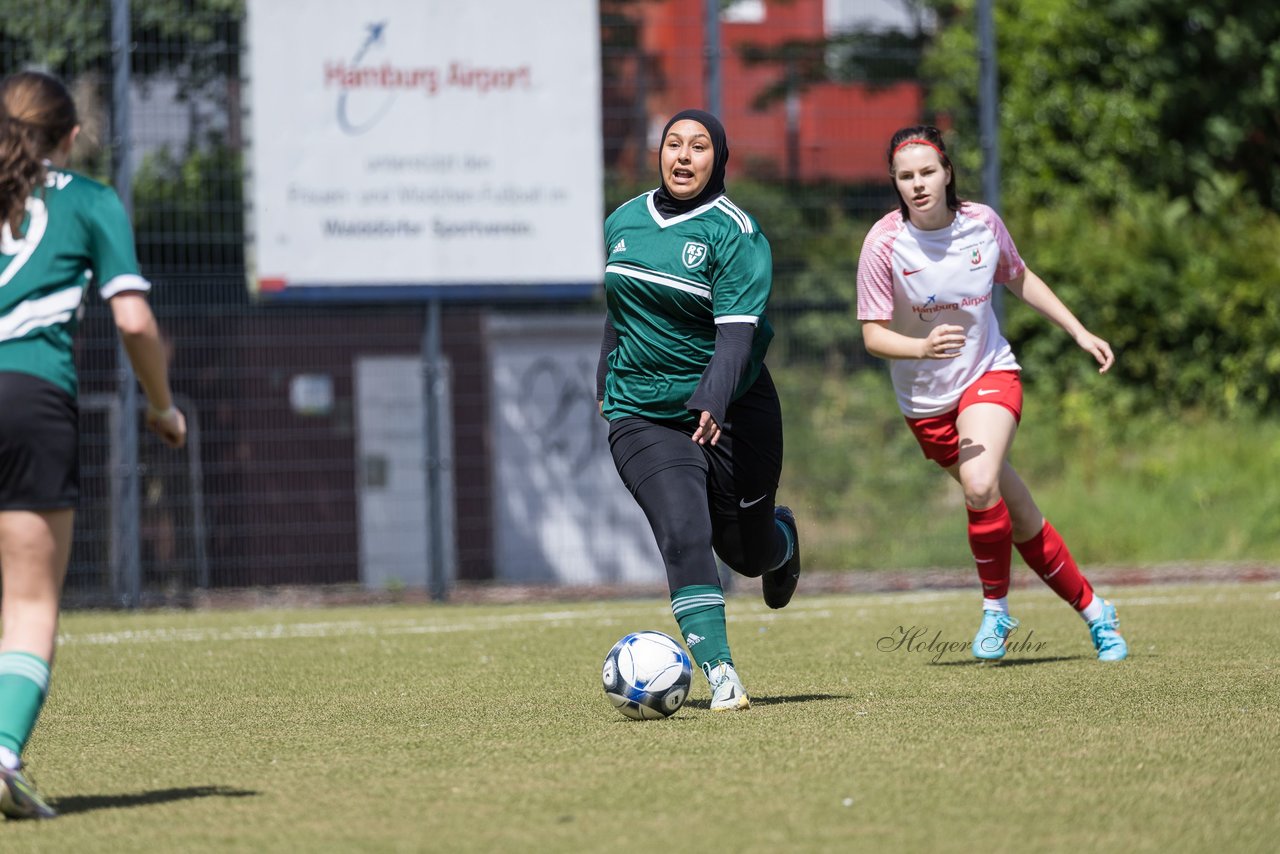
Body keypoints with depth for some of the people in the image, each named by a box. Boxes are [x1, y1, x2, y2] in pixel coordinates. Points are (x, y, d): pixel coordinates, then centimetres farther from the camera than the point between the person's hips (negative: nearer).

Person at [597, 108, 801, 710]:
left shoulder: (735, 232, -11)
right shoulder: (623, 221, 6)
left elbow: (737, 331, -21)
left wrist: (712, 401, -35)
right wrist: (606, 385, 23)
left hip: (731, 414, -2)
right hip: (641, 418, 2)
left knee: (745, 551, 10)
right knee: (683, 533, -20)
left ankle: (783, 536, 48)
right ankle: (719, 673, -20)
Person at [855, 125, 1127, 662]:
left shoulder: (982, 223, -8)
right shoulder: (884, 243, -16)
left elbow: (1019, 279, 12)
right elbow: (873, 335, -14)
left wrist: (1080, 332, 12)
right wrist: (922, 347, -34)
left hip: (989, 375, 0)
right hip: (926, 400, 0)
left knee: (980, 486, -27)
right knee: (1020, 518, 5)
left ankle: (995, 607, -4)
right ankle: (1093, 610, 23)